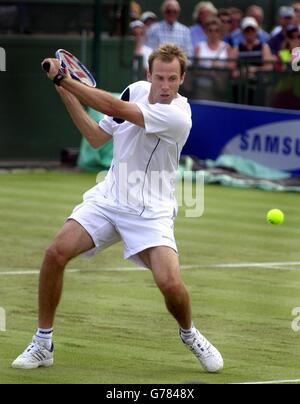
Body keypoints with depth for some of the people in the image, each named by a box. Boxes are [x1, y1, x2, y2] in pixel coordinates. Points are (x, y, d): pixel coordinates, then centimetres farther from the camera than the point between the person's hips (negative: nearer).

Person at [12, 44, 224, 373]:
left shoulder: (177, 116, -23)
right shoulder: (136, 90, 0)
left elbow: (114, 108, -29)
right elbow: (97, 137, 10)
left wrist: (63, 78, -25)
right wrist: (68, 96, 0)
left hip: (150, 210, -5)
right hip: (109, 196, 5)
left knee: (169, 282, -22)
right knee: (56, 253, -13)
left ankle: (189, 334, 13)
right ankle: (42, 344, 1)